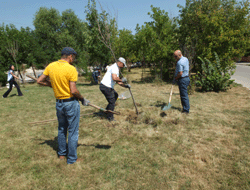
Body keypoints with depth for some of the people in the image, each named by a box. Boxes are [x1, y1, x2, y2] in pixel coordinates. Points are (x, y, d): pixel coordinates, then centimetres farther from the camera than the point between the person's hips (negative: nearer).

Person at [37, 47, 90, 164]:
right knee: (73, 131, 7)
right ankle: (72, 159, 18)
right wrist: (83, 100, -5)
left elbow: (40, 81, 7)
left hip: (58, 103, 6)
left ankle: (62, 153, 38)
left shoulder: (51, 66, 2)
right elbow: (73, 91, -20)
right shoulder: (71, 69, -16)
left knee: (61, 129, 23)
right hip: (71, 103, -6)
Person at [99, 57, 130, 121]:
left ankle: (107, 110, 32)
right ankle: (110, 118, 11)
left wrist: (125, 85, 15)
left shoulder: (116, 68, 21)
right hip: (106, 87, -11)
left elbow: (118, 81, 23)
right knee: (112, 102, -3)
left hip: (108, 87, 11)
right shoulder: (114, 67, -13)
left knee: (115, 95, 28)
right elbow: (114, 78, -30)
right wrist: (122, 80, -14)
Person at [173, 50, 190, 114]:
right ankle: (187, 107, 24)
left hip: (182, 79, -10)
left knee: (184, 95, -4)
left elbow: (180, 73, -23)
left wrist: (175, 79, -9)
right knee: (185, 94, 16)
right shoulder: (186, 59, 13)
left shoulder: (180, 62, -19)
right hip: (187, 78, 10)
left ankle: (186, 110, 1)